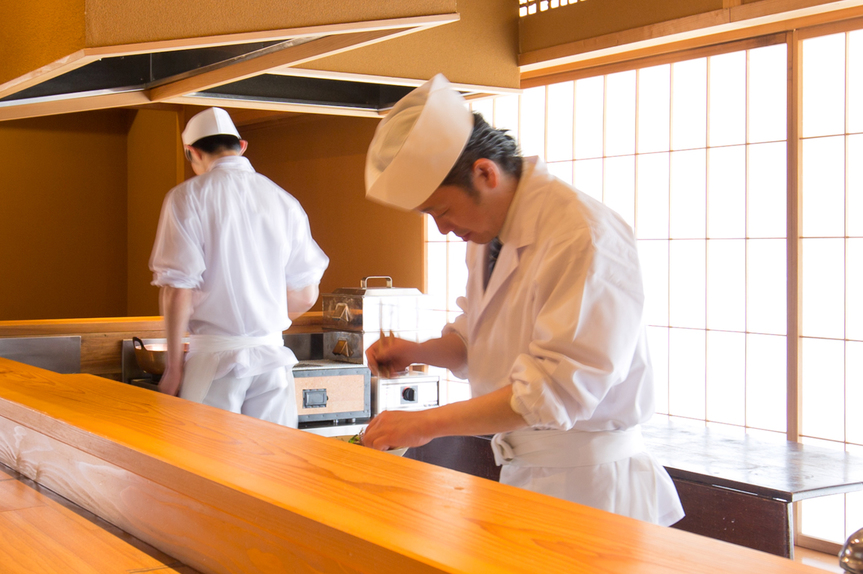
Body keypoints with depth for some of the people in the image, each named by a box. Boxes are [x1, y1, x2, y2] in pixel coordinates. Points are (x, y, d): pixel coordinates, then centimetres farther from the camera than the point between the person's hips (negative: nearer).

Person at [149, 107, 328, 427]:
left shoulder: (187, 197, -4)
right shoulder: (285, 202, 7)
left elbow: (178, 291, -11)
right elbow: (306, 296, 8)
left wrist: (173, 366, -2)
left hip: (215, 355, -3)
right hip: (271, 354, 4)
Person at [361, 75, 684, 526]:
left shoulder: (584, 236, -22)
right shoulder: (488, 232, 7)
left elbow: (558, 386, -27)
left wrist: (428, 422, -25)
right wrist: (418, 352, 0)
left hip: (586, 482, -8)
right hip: (520, 473, 8)